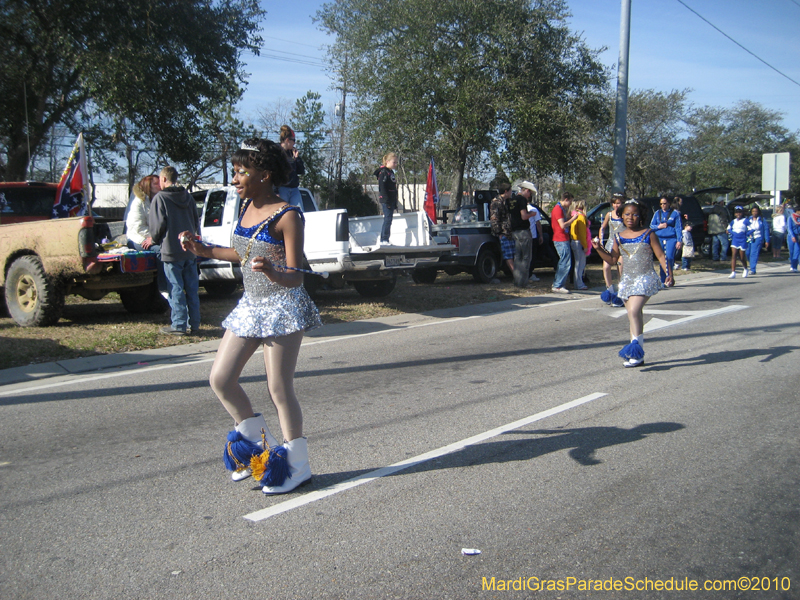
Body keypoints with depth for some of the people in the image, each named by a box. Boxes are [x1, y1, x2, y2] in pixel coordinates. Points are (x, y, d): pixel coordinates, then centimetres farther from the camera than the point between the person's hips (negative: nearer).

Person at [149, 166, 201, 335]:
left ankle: (179, 325, 1)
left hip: (171, 251, -5)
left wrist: (155, 239, 9)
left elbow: (157, 225, -9)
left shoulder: (160, 198, -7)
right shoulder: (188, 197, 11)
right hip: (190, 250, 6)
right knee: (192, 289, 9)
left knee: (176, 289, -1)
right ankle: (194, 324, 12)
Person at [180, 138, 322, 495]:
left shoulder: (287, 216, -16)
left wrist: (273, 273, -39)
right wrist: (204, 251, 18)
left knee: (279, 389, -2)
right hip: (250, 306, 8)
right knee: (220, 379, 7)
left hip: (282, 309, -8)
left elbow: (296, 277, -19)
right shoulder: (246, 208, 7)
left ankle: (297, 465, 15)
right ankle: (259, 442, 26)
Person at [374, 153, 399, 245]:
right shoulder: (383, 172, -9)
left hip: (391, 200, 9)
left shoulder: (391, 172, 19)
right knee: (388, 218, -12)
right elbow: (382, 187, -17)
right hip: (386, 200, -9)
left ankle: (382, 240, 13)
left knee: (388, 220, 9)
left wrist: (395, 204, 20)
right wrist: (386, 200, -22)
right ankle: (384, 240, -11)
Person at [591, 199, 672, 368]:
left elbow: (661, 256, -1)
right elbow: (612, 259, 12)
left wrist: (669, 274, -11)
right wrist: (599, 249, -2)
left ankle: (637, 348, -18)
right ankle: (636, 355, 14)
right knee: (634, 316, 9)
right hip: (627, 281, 5)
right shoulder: (619, 237, 9)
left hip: (645, 279, -5)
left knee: (634, 311, -23)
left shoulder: (648, 235, -2)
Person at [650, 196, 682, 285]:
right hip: (659, 239, 3)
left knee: (669, 257, -18)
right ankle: (662, 281, 10)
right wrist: (659, 226, -5)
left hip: (671, 238, -3)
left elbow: (678, 227, 3)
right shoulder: (657, 213, 14)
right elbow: (651, 226, 15)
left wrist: (679, 241, -4)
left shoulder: (675, 213, 4)